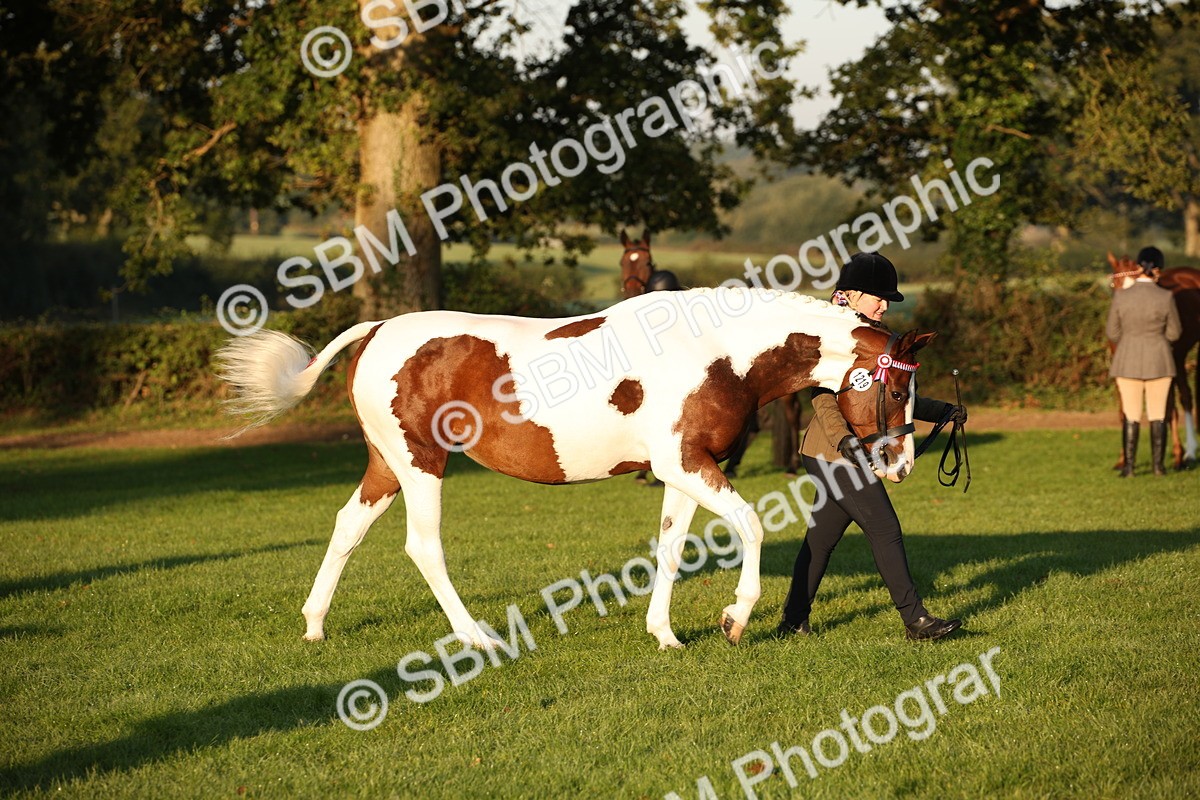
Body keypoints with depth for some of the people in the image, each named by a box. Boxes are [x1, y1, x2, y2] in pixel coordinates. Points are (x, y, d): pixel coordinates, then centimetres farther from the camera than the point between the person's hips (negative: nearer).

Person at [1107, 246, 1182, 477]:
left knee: (1131, 416, 7)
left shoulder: (1120, 297, -10)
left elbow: (1112, 332, -1)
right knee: (1158, 415, 10)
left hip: (1128, 362, 0)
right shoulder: (1166, 297, -12)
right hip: (1159, 362, 0)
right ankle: (1158, 465, 12)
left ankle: (1128, 467, 5)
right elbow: (1174, 333, -2)